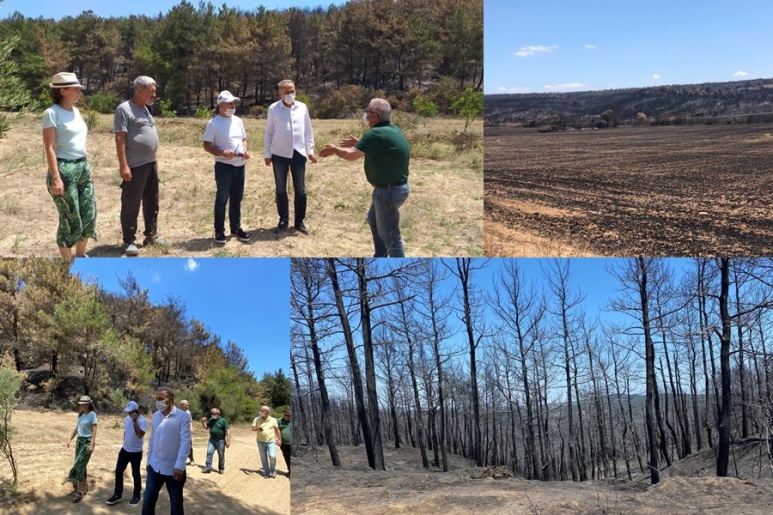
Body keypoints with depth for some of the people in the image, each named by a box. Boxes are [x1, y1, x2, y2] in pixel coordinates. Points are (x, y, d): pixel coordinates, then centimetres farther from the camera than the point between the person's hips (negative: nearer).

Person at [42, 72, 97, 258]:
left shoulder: (76, 111, 11)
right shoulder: (52, 113, -12)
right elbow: (49, 148, -15)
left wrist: (86, 168, 17)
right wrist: (55, 178, -20)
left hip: (82, 167, 8)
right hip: (64, 168, -8)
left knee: (89, 214, 10)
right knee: (70, 218, -1)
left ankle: (81, 256, 27)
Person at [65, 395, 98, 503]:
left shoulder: (92, 414, -12)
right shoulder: (80, 414, 9)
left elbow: (94, 431, -15)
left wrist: (92, 444, -21)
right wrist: (70, 439, 19)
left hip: (88, 441, -7)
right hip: (79, 440, 7)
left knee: (79, 466, -12)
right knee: (80, 465, 9)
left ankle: (79, 492, -7)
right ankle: (82, 489, 20)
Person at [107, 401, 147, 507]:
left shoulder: (143, 420, -20)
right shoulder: (128, 418, 2)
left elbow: (140, 434, -32)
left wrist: (135, 421, -33)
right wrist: (125, 443, 18)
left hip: (136, 452, -6)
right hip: (125, 450, 6)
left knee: (135, 474, 4)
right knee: (118, 471, 8)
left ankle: (136, 496, 20)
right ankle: (117, 495, 20)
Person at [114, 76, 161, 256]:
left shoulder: (145, 109, 14)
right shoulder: (124, 109, -12)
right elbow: (120, 139, -16)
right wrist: (123, 166, -21)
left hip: (151, 164, 9)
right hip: (135, 167, -9)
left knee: (152, 202, 15)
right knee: (131, 205, -2)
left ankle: (151, 236, 26)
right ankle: (129, 241, 4)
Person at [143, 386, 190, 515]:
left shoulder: (183, 416, -13)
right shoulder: (155, 415, 5)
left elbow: (185, 442, -17)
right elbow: (152, 439, 13)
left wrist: (179, 466, -23)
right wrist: (149, 460, 15)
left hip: (173, 468, -5)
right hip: (155, 467, 5)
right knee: (148, 502, 9)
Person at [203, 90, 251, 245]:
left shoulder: (238, 121, 9)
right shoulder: (213, 123, -9)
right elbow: (207, 146, -9)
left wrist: (245, 150, -2)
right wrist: (222, 153, -25)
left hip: (240, 166, 6)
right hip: (224, 166, -6)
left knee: (236, 199, 15)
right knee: (222, 199, 2)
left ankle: (236, 228, 27)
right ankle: (219, 231, 12)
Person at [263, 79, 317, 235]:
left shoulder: (302, 107, 3)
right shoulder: (273, 109, -1)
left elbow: (308, 130, 8)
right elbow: (269, 132, 3)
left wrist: (310, 150, 3)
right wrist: (267, 153, 2)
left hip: (298, 153, 1)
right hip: (279, 154, -1)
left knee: (300, 189, 5)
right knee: (280, 189, 6)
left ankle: (300, 221, 16)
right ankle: (283, 221, 17)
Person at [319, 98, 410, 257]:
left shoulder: (376, 134, -23)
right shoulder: (393, 130, 6)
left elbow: (351, 155, -18)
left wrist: (334, 149, 0)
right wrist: (359, 143, 16)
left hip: (388, 190, -11)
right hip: (395, 186, 11)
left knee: (389, 233, 0)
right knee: (374, 219, 28)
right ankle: (380, 258, 40)